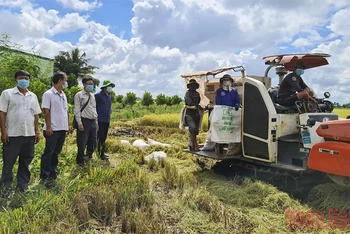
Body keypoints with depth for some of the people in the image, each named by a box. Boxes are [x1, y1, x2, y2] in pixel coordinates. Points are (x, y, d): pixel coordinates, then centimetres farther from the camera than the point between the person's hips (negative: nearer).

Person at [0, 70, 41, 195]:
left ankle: (23, 184, 25)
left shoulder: (33, 96, 10)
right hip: (12, 134, -4)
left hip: (29, 134, 4)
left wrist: (37, 131, 9)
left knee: (25, 161, 12)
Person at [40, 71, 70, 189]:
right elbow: (46, 111, -13)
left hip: (62, 128, 8)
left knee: (56, 152, 14)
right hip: (53, 129, -7)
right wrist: (48, 126, -17)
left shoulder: (63, 95, 14)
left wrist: (68, 125, 15)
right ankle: (44, 177, 7)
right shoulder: (48, 94, -10)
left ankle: (52, 173, 25)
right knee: (48, 152, -1)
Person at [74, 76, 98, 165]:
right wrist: (79, 123, -15)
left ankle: (89, 157, 29)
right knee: (82, 143, 0)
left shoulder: (92, 96, 17)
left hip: (93, 121, 7)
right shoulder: (79, 95, -3)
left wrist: (96, 122, 16)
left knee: (93, 143, 11)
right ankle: (80, 161, 16)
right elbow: (77, 110, -9)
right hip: (84, 121, -6)